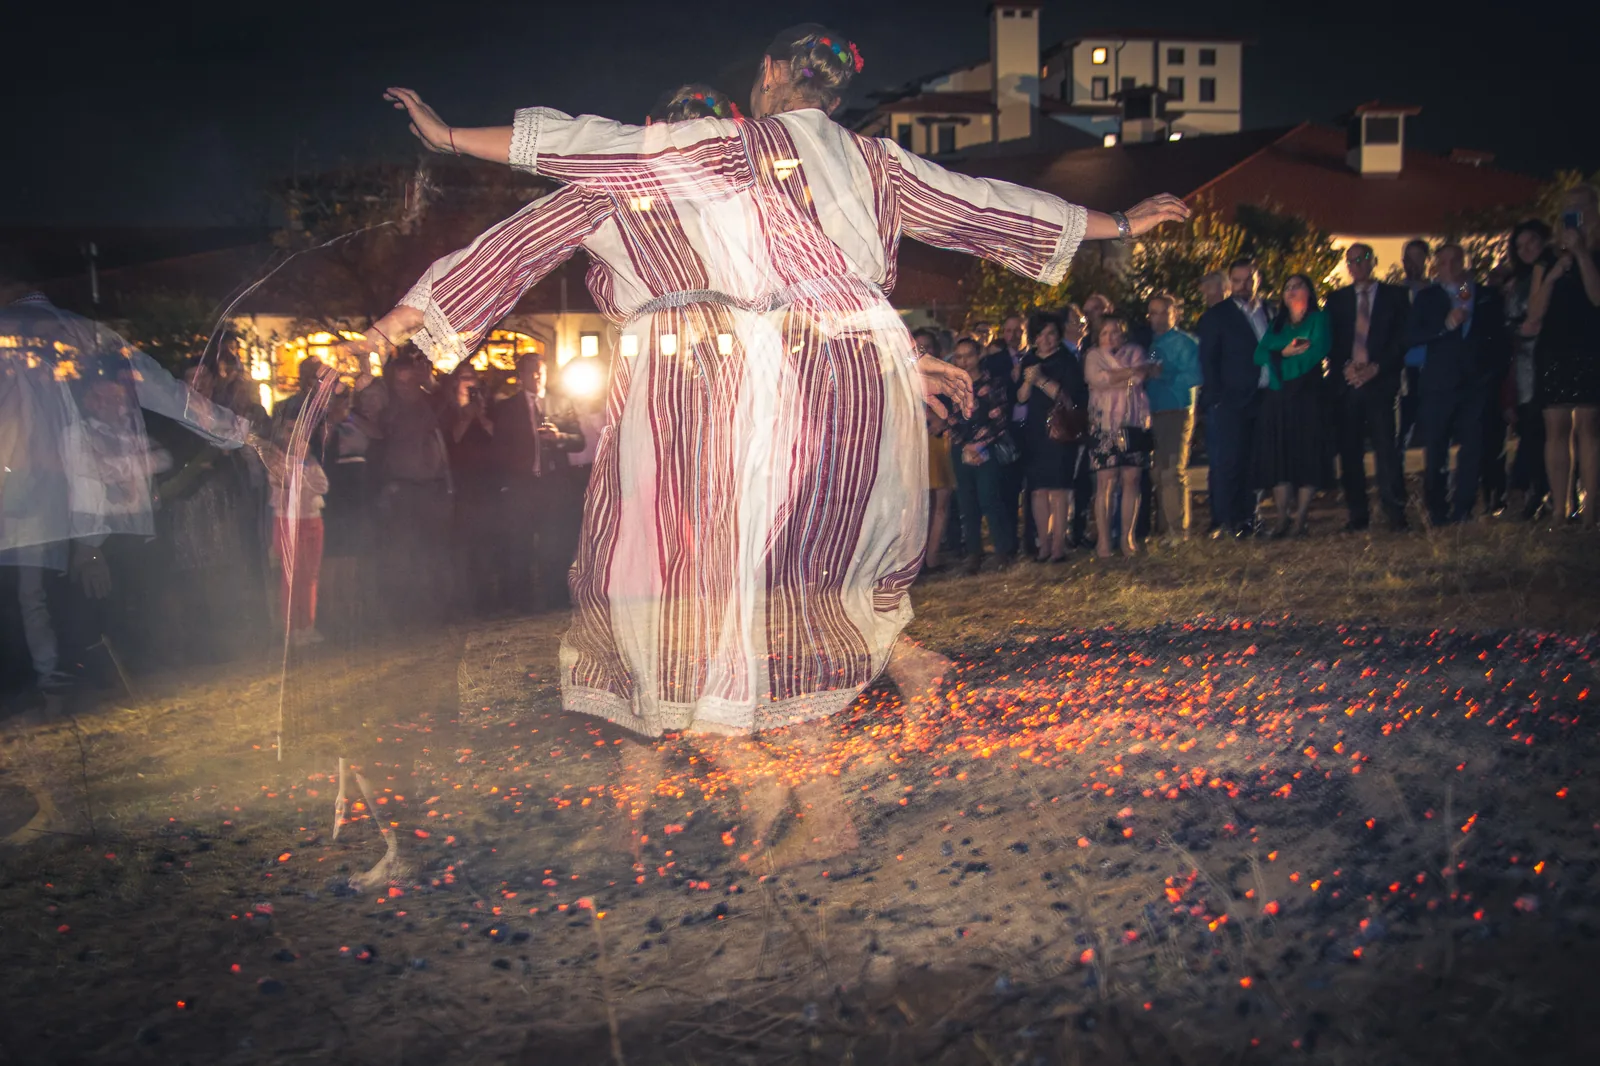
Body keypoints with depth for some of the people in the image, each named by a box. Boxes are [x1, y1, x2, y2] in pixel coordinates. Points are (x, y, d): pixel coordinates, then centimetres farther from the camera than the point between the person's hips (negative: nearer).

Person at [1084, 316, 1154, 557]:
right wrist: (1129, 372, -6)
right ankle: (1103, 540, -6)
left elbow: (1143, 374, -3)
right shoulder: (1094, 356, 9)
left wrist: (1113, 378, -12)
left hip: (1134, 424, 2)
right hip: (1105, 425, -2)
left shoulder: (1135, 352, 16)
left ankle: (1128, 537, 5)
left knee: (1131, 479, -1)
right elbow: (1097, 379, -10)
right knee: (1106, 481, -8)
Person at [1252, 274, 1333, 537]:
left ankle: (1300, 519, -4)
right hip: (1277, 397, 4)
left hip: (1307, 396, -3)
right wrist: (1284, 351, -11)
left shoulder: (1318, 320, 8)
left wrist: (1280, 357, -2)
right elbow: (1260, 355, 5)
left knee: (1308, 456, -6)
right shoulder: (1277, 325, 19)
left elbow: (1318, 351, -9)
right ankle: (1282, 519, -1)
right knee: (1278, 457, -3)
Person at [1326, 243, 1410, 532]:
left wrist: (1376, 368, -9)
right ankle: (1357, 515, 6)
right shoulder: (1336, 299, 16)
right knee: (1349, 451, 0)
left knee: (1386, 448, -10)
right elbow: (1330, 341, 10)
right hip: (1345, 383, 2)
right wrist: (1345, 367, -7)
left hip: (1380, 381, -2)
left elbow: (1402, 338, 3)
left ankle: (1395, 514, -7)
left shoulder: (1395, 296, 10)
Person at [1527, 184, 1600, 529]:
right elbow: (1534, 314, 8)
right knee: (1556, 429, 0)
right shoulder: (1548, 261, 15)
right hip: (1553, 354, 4)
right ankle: (1559, 511, 1)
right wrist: (1552, 277, -6)